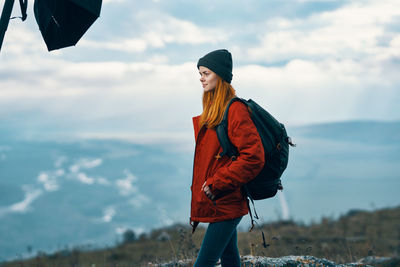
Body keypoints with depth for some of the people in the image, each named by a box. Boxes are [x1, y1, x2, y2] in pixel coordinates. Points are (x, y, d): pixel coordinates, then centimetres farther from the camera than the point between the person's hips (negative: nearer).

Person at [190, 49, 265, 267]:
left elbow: (253, 158, -21)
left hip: (224, 205, -9)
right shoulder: (211, 112, 14)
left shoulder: (235, 110, -14)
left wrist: (216, 184, -19)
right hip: (221, 204, 9)